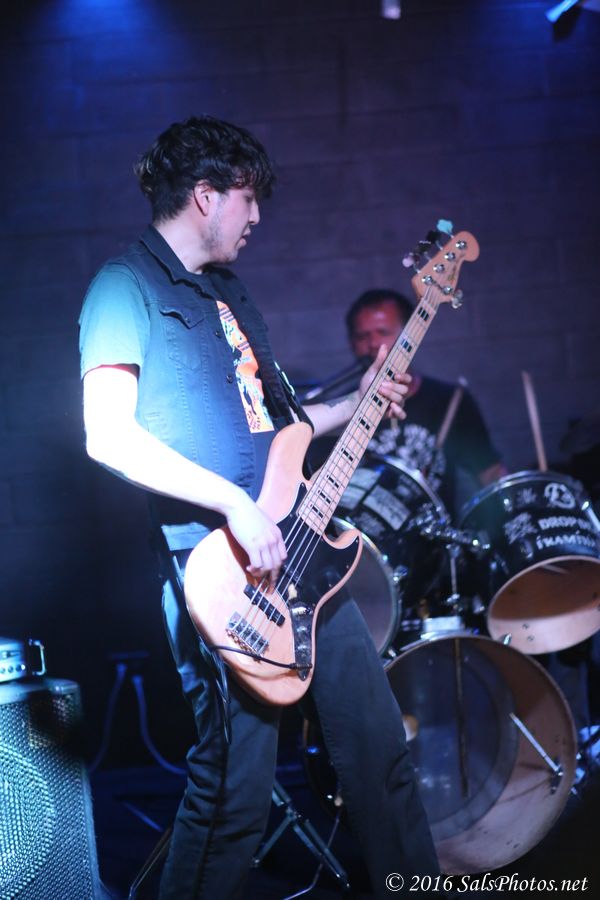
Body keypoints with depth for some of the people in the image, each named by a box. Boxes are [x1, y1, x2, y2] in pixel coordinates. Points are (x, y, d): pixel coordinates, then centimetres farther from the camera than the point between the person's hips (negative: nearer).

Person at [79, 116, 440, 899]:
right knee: (236, 792, -6)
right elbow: (108, 434, -20)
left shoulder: (227, 290, 20)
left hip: (294, 548, 9)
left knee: (380, 741, 11)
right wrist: (235, 506, -22)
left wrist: (354, 404, 19)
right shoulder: (127, 286, -7)